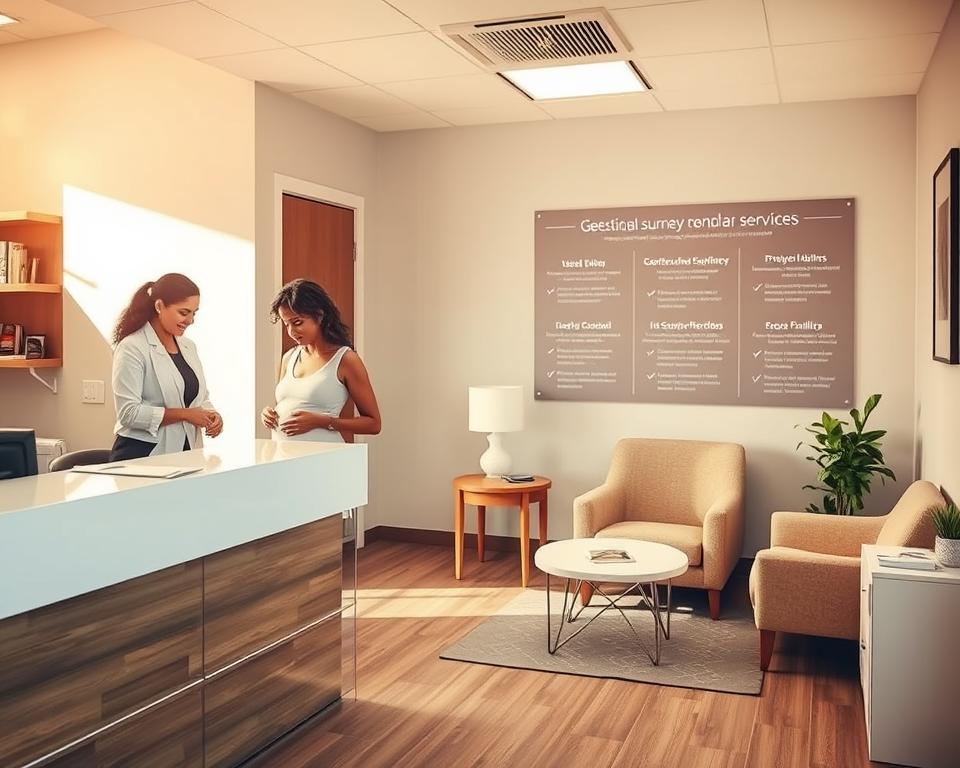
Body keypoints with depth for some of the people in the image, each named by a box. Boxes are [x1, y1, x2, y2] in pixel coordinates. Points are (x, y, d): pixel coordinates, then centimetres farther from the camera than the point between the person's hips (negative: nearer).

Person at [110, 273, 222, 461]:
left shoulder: (188, 347, 13)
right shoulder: (132, 348, -9)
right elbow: (129, 413, -15)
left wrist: (211, 415, 0)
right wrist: (184, 414, -15)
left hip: (184, 452, 6)